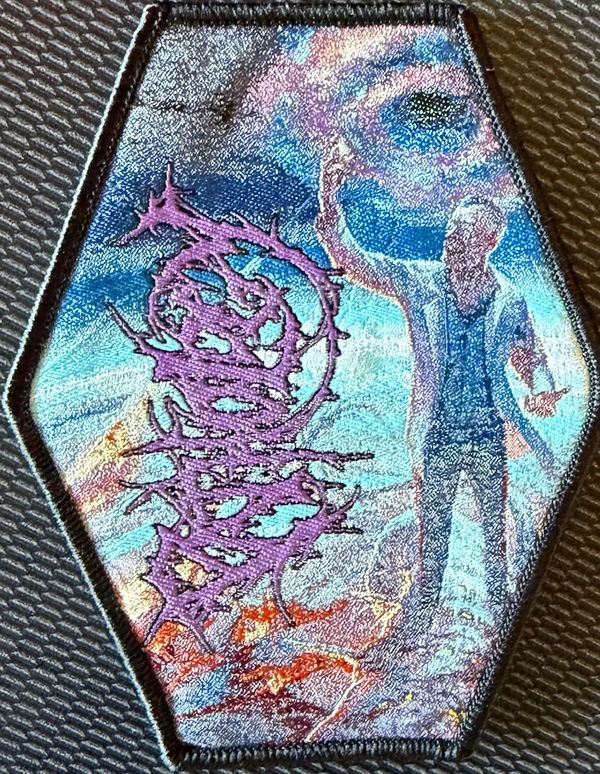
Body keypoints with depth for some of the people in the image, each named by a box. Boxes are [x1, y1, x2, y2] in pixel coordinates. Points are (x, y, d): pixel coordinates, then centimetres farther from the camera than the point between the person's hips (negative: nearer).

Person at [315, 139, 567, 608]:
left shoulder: (510, 299, 1)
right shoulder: (419, 281, -4)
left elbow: (529, 357, 14)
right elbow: (350, 258, -10)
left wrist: (542, 389, -8)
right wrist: (330, 196, -24)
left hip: (489, 437, 1)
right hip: (436, 437, -1)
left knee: (496, 530, 14)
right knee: (433, 532, 12)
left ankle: (500, 608, 34)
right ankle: (427, 611, 30)